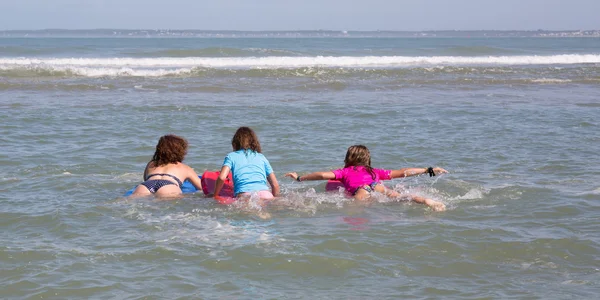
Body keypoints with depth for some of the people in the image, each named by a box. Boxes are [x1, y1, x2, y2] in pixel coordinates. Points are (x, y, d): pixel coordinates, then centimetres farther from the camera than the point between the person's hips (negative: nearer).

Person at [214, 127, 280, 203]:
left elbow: (222, 177, 3)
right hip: (265, 194, 2)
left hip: (244, 196, -2)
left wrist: (215, 196, 17)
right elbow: (275, 184, 21)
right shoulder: (262, 157, 27)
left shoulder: (231, 156, 20)